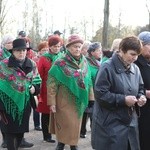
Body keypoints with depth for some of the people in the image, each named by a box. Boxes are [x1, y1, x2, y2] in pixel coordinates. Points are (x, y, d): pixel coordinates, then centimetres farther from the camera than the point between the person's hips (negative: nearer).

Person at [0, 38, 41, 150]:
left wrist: (34, 88, -9)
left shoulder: (32, 65, 5)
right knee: (10, 132, -1)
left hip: (25, 103, 4)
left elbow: (37, 81, 13)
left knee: (21, 130, 13)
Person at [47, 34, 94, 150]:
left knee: (76, 125, 14)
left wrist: (91, 96, 10)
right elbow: (52, 84, -12)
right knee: (65, 124, 1)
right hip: (65, 101, -4)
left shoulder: (84, 62, 4)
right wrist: (52, 102, -14)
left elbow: (88, 81, 11)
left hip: (79, 101, 5)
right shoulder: (60, 64, -12)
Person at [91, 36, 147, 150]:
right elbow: (100, 94, -19)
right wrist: (123, 100, -21)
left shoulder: (135, 69, 8)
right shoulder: (107, 68, -14)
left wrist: (141, 96, -3)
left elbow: (140, 88, 21)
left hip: (131, 122, 7)